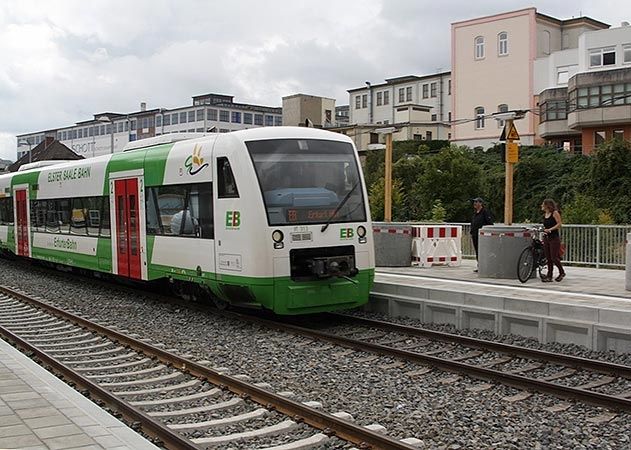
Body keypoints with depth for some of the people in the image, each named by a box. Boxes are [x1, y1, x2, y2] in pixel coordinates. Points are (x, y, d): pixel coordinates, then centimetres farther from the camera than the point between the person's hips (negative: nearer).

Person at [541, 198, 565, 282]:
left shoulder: (555, 213, -8)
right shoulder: (545, 215, 14)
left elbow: (559, 224, -14)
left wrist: (550, 229, -22)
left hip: (554, 238, -7)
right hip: (546, 238, 7)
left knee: (554, 258, -7)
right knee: (548, 258, 6)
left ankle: (562, 272, 13)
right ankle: (549, 276, 9)